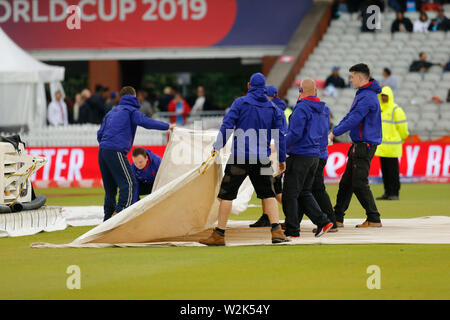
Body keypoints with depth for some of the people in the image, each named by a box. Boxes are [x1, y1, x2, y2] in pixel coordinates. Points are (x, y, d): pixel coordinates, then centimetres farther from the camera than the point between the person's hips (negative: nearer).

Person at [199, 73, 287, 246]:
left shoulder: (240, 102, 0)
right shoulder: (273, 108, 9)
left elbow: (227, 126, -7)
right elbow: (279, 135, 10)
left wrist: (217, 148, 0)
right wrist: (282, 159, 18)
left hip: (239, 157, -3)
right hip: (262, 159, 3)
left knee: (227, 194, 2)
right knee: (268, 194, 13)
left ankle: (219, 235, 2)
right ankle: (276, 230, -2)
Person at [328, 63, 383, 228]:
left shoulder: (367, 97, -18)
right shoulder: (362, 94, 16)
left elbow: (354, 120, -23)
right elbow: (350, 116, 22)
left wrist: (334, 134, -18)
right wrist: (334, 130, 13)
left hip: (365, 145, -10)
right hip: (358, 145, 10)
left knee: (360, 184, -9)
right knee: (346, 182, 12)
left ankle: (374, 219, -4)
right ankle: (337, 218, 16)